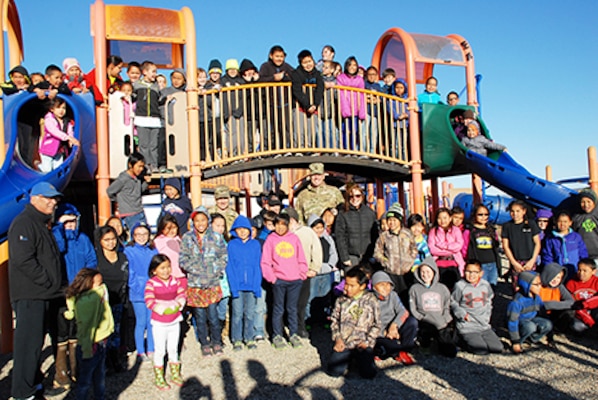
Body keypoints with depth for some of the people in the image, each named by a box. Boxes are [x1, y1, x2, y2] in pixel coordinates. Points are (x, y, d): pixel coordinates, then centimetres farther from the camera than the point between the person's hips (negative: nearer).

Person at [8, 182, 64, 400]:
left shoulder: (41, 223, 18)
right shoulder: (24, 223, -13)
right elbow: (23, 260, -23)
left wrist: (57, 285, 13)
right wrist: (48, 282, -17)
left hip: (41, 295, 10)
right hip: (29, 295, -10)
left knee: (35, 341, 18)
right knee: (28, 343, -4)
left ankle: (33, 383, 30)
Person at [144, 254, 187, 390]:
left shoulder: (176, 281, -2)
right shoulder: (151, 283, -15)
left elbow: (182, 295, -2)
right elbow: (149, 302, -22)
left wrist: (178, 305, -21)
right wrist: (164, 310, -25)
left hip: (174, 322, 4)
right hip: (159, 323, -4)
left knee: (173, 349, 17)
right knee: (160, 351, 7)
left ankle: (175, 374, 32)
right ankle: (158, 378, 23)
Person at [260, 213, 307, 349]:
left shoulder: (294, 238, 8)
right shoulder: (271, 239, 2)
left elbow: (301, 259, 9)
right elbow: (265, 261, -1)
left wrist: (302, 274, 1)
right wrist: (271, 277, -7)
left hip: (295, 280, 2)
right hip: (278, 280, -2)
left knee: (292, 309, 11)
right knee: (278, 309, 5)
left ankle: (293, 334, 21)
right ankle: (277, 336, 15)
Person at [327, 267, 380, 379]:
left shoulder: (370, 300, 0)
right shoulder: (341, 300, 7)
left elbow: (377, 325, 3)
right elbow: (334, 321, 11)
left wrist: (367, 341, -6)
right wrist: (338, 338, -2)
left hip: (362, 344, -1)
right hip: (343, 343, 2)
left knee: (369, 373, -16)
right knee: (334, 371, -14)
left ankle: (359, 358, 16)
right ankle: (348, 357, 17)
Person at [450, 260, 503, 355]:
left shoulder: (485, 285, 5)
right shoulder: (460, 286, -11)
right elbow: (453, 303, -2)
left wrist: (487, 315, 10)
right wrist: (463, 314, -13)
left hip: (484, 325, 5)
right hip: (467, 327, -5)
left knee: (498, 348, -6)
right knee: (482, 350, -17)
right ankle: (465, 341, 9)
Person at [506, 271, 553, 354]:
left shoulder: (536, 297, -6)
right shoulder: (518, 301, -29)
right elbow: (512, 321, -26)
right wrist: (515, 342, -23)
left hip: (531, 319, 7)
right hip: (518, 322, -7)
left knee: (548, 325, -18)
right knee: (530, 326, -37)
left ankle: (532, 338, 6)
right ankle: (516, 342, -11)